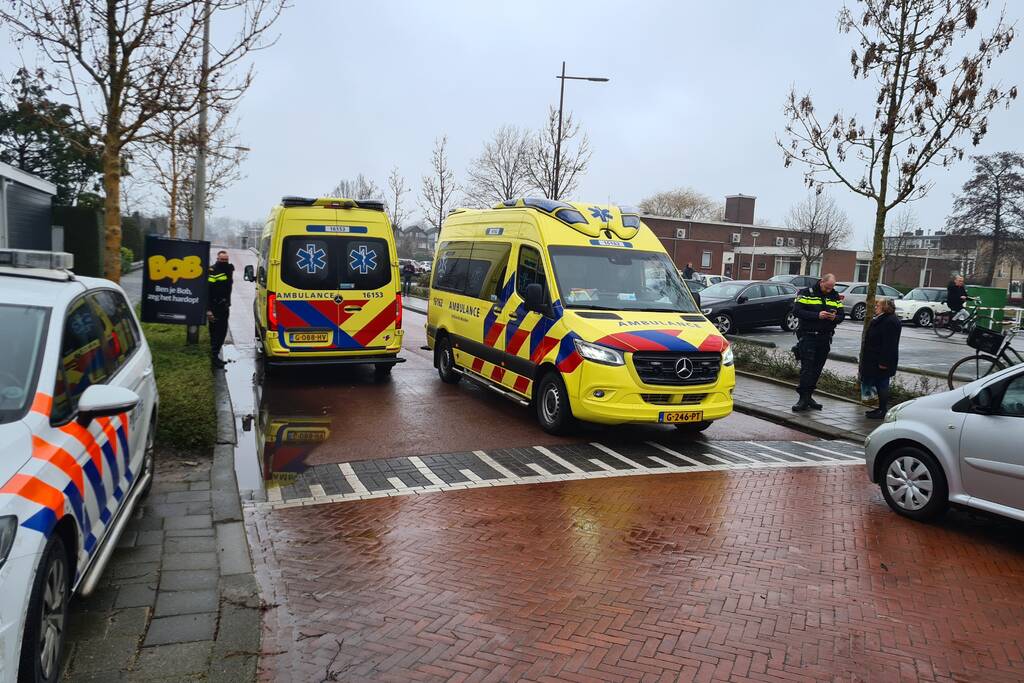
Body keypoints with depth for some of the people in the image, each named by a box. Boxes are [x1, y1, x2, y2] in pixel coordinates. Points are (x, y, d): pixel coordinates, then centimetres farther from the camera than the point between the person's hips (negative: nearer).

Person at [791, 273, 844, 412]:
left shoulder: (835, 296, 11)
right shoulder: (806, 293, -4)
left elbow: (842, 315, 13)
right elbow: (796, 311, -13)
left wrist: (835, 318, -11)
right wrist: (817, 315, -22)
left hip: (825, 338, 5)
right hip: (808, 336, -5)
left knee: (817, 369, 8)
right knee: (807, 367, -9)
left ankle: (808, 396, 17)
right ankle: (804, 399, -7)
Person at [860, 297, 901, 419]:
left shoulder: (890, 322, -18)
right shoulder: (879, 319, 15)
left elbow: (889, 344, -23)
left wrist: (884, 362, -25)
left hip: (881, 362, -10)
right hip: (874, 360, 10)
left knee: (882, 384, -3)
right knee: (880, 385, 15)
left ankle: (883, 410, 3)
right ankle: (882, 408, 23)